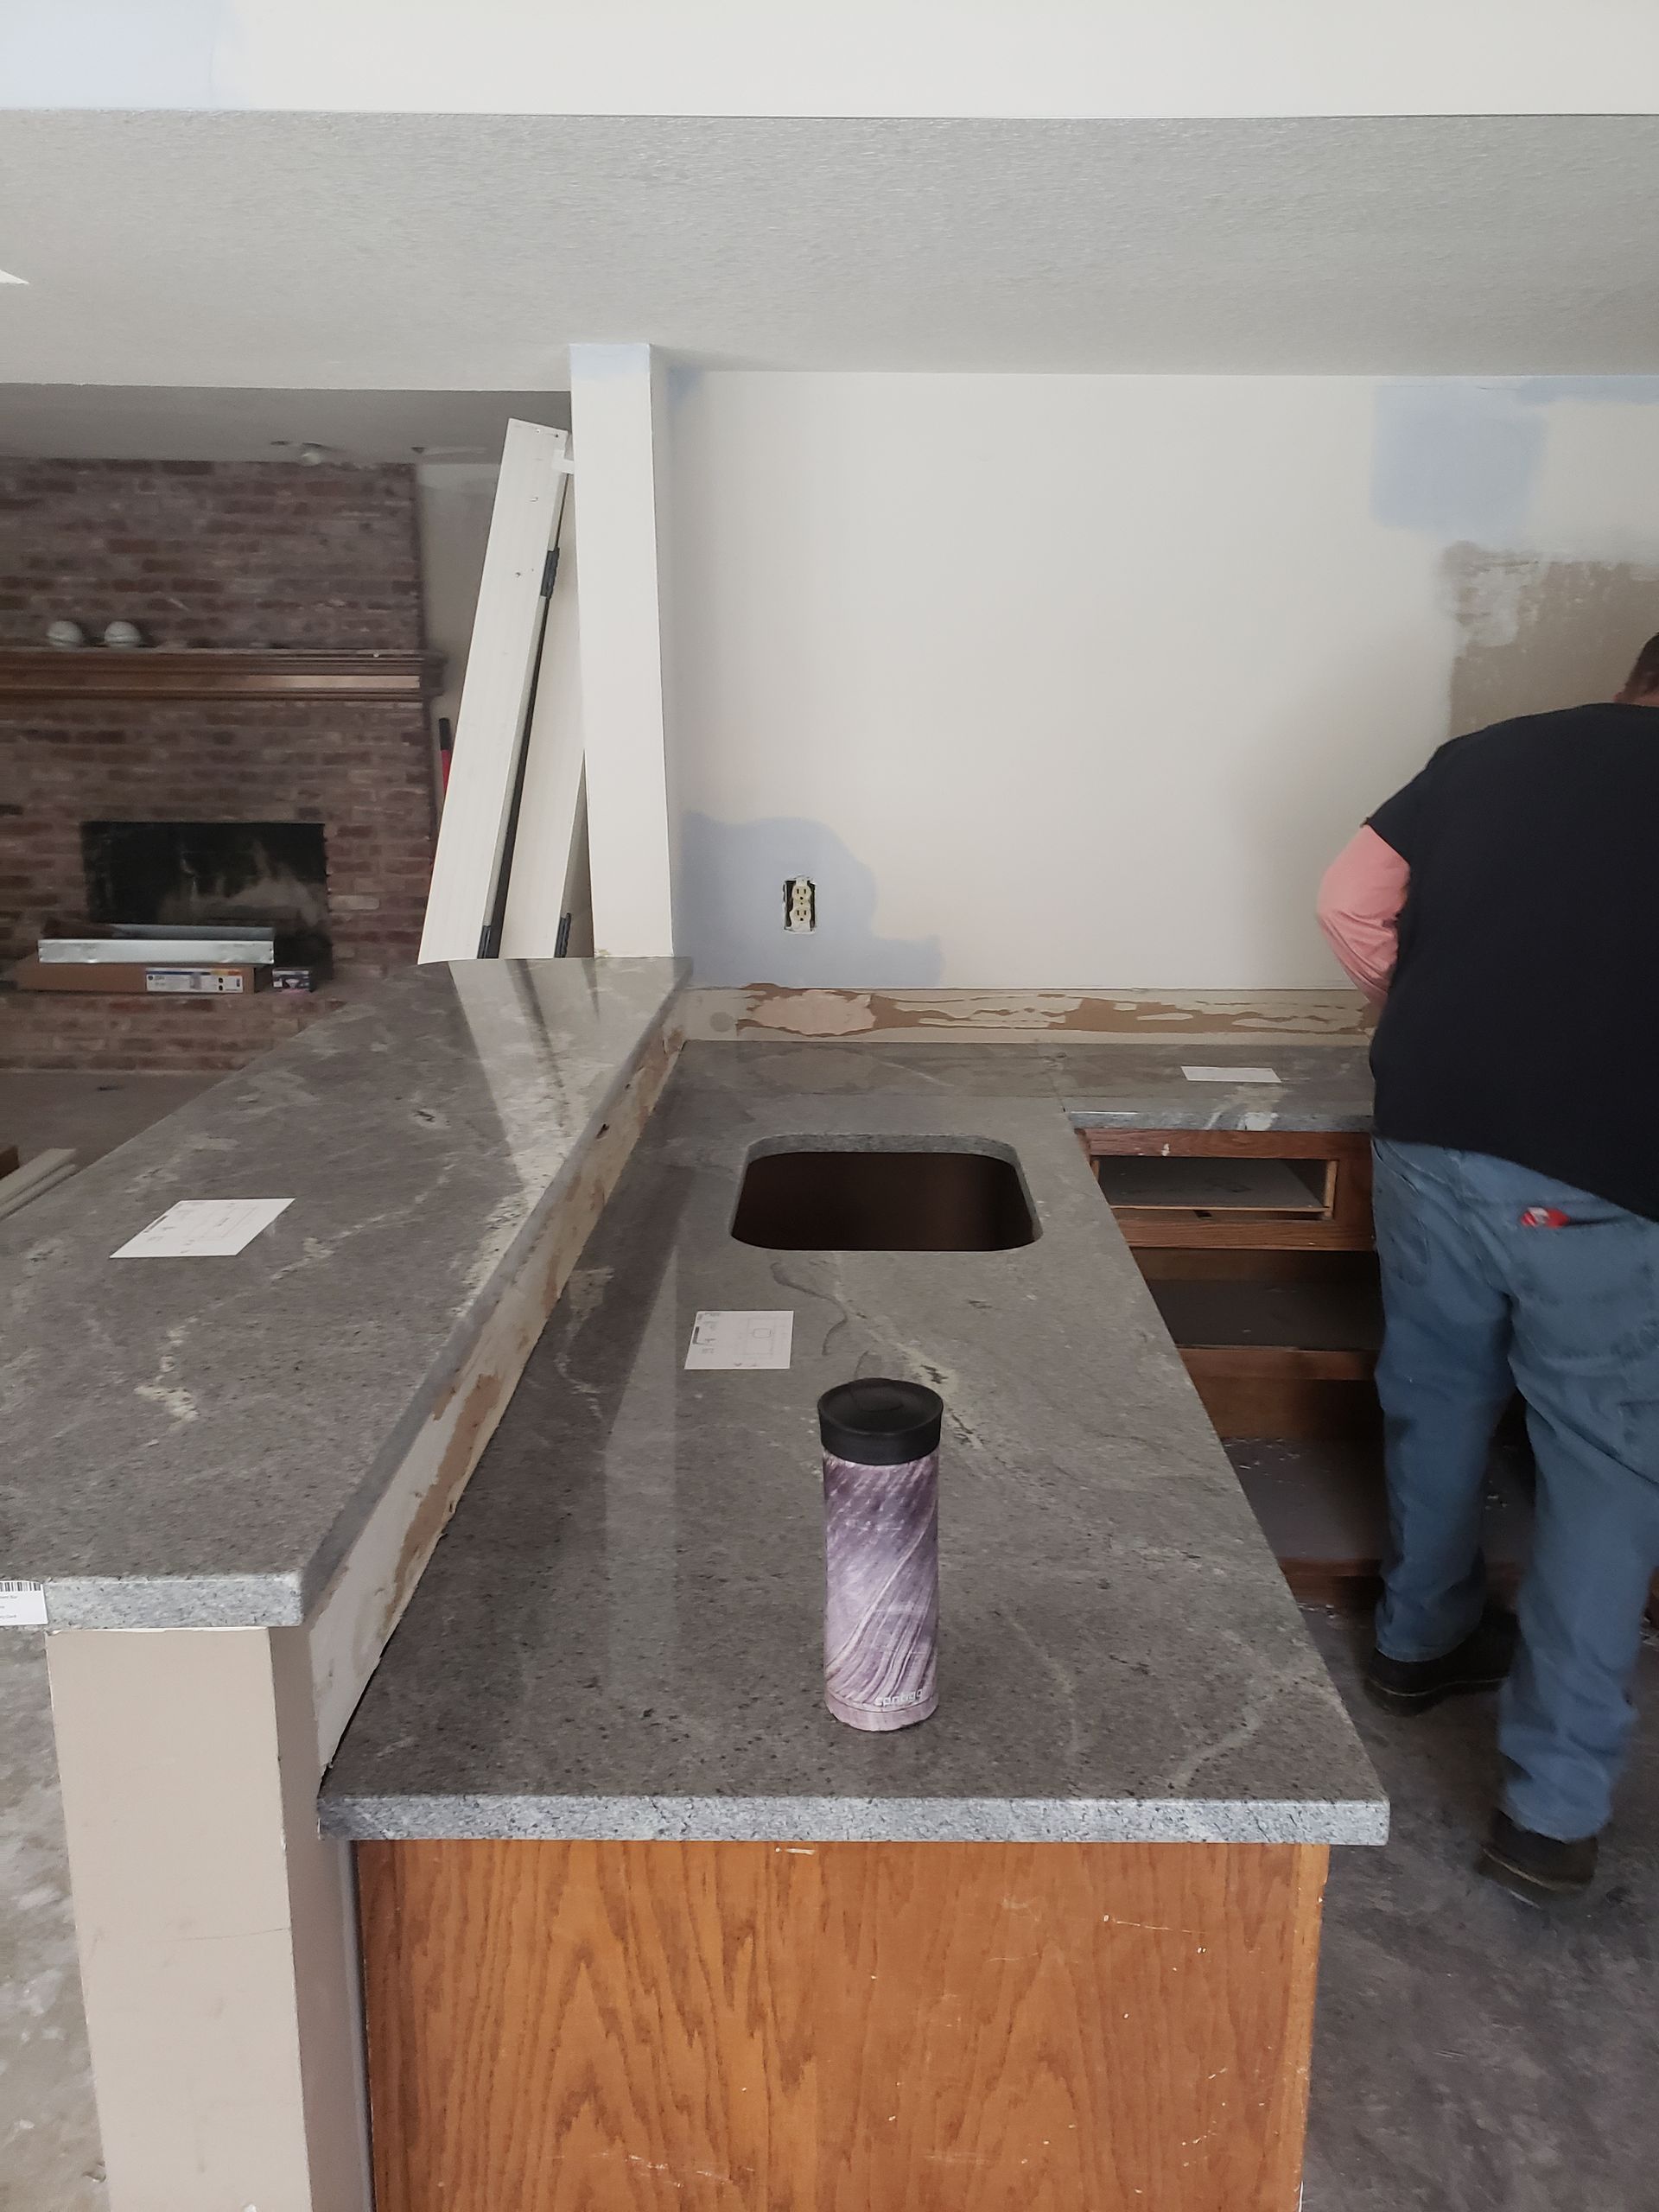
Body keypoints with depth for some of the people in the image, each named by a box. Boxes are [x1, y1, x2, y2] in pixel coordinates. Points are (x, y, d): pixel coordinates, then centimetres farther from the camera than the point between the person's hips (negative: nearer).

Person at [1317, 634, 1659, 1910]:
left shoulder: (1493, 754, 10)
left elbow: (1350, 905, 8)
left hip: (1434, 1137, 3)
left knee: (1437, 1399, 21)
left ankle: (1423, 1640, 42)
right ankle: (1555, 1812, 11)